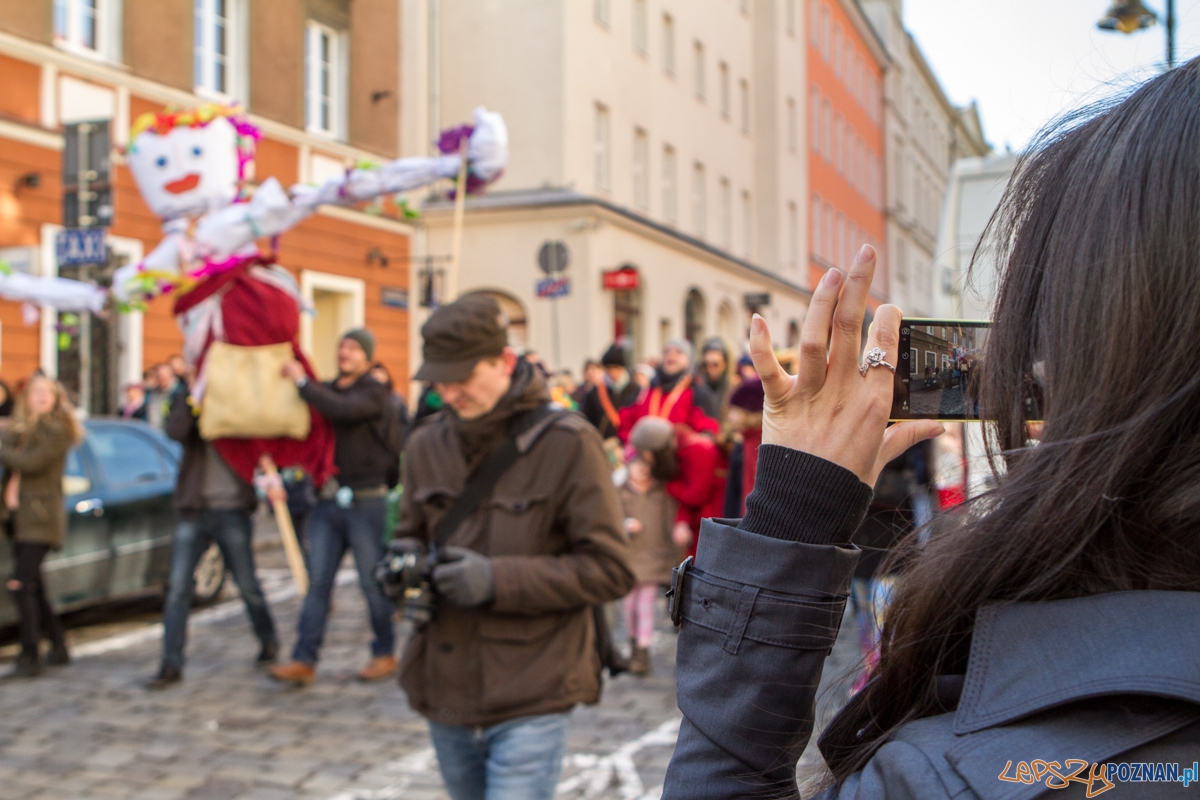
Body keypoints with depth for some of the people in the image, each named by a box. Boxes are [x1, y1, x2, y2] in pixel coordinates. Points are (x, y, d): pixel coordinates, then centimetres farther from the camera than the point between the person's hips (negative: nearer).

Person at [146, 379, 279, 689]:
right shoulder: (185, 401, 5)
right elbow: (175, 431, -17)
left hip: (232, 511, -1)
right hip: (194, 511, 1)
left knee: (247, 585, 9)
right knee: (178, 587, -4)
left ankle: (269, 641, 31)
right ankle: (171, 665, 1)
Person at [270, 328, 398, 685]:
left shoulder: (375, 392, -5)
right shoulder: (325, 390, 15)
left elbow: (341, 410, -24)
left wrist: (302, 381, -17)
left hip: (365, 502, -6)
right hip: (328, 501, 6)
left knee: (373, 582, 3)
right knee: (318, 582, 3)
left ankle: (385, 653, 17)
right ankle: (304, 659, 5)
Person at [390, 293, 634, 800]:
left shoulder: (566, 443, -11)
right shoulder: (426, 443, 4)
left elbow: (610, 569, -12)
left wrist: (498, 580, -22)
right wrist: (406, 559, -6)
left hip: (529, 702, -5)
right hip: (445, 692, 6)